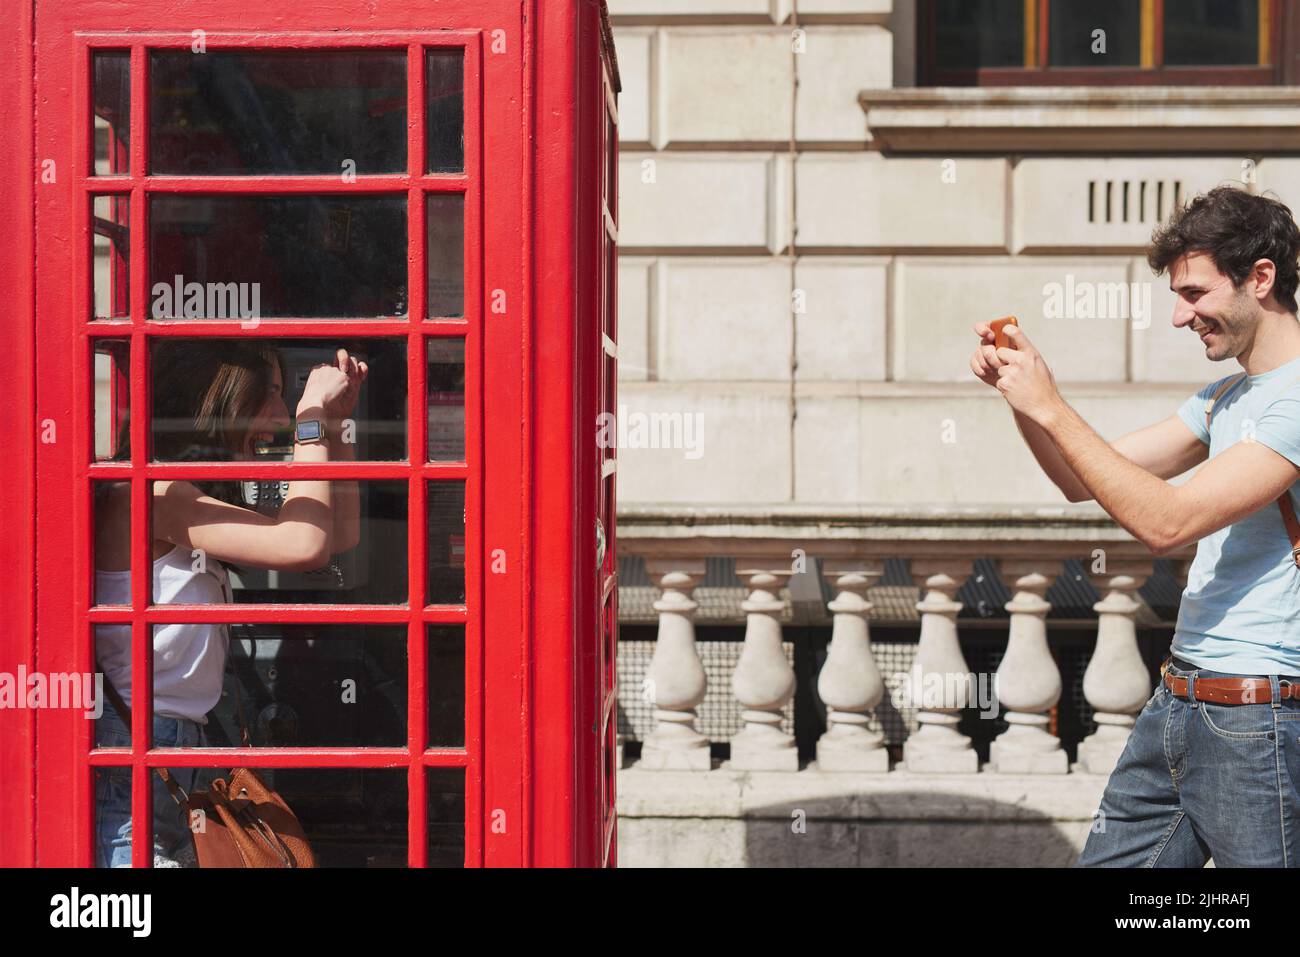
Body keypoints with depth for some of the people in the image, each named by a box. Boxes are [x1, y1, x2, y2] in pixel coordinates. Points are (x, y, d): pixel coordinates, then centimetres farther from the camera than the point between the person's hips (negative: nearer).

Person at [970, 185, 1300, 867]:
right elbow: (1083, 481, 19)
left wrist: (1050, 407, -17)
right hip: (1175, 706, 9)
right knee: (1106, 862, 10)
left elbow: (1165, 522, -23)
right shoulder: (1223, 399, 17)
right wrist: (1019, 387, 4)